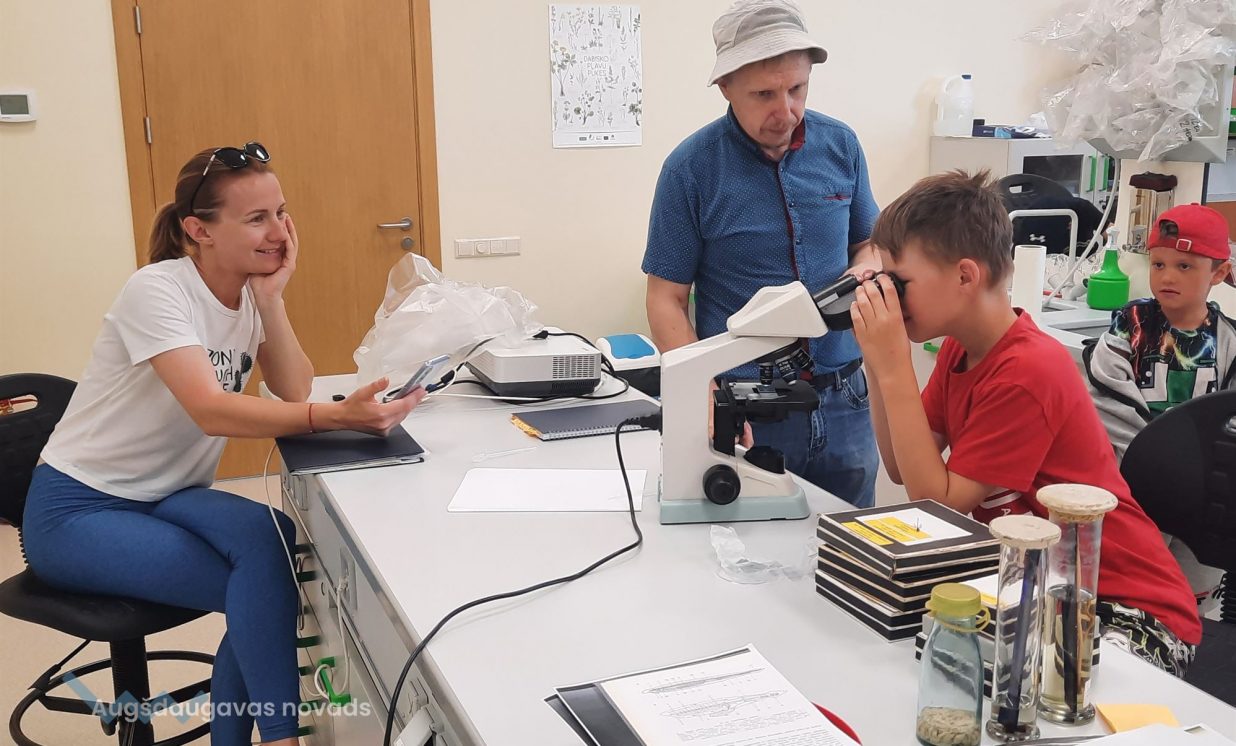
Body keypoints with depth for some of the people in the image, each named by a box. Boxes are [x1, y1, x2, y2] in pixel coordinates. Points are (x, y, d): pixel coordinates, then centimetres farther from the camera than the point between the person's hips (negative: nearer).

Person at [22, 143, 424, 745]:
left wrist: (270, 296, -20)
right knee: (262, 587, -25)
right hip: (78, 510, -6)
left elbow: (295, 392, -12)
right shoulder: (158, 290, -22)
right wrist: (336, 417, -49)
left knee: (273, 541, -23)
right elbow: (211, 411, -36)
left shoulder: (250, 293, -1)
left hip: (167, 495, 6)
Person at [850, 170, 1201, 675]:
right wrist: (878, 363, -7)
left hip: (1131, 608, -8)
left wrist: (894, 369, -24)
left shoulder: (1027, 373, -25)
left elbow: (936, 502, -21)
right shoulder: (960, 347, 3)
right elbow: (902, 469, 3)